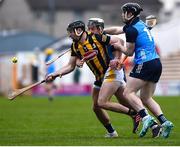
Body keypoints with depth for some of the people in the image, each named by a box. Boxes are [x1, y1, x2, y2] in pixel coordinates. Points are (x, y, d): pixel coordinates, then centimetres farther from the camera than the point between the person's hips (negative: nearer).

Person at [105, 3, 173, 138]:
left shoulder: (132, 30, -10)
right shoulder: (140, 24, 18)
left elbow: (129, 52, -2)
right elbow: (116, 30, 30)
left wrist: (119, 46, 16)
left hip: (145, 64, -9)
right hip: (156, 63, 9)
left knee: (128, 93, -7)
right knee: (146, 98, 12)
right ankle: (164, 122, -5)